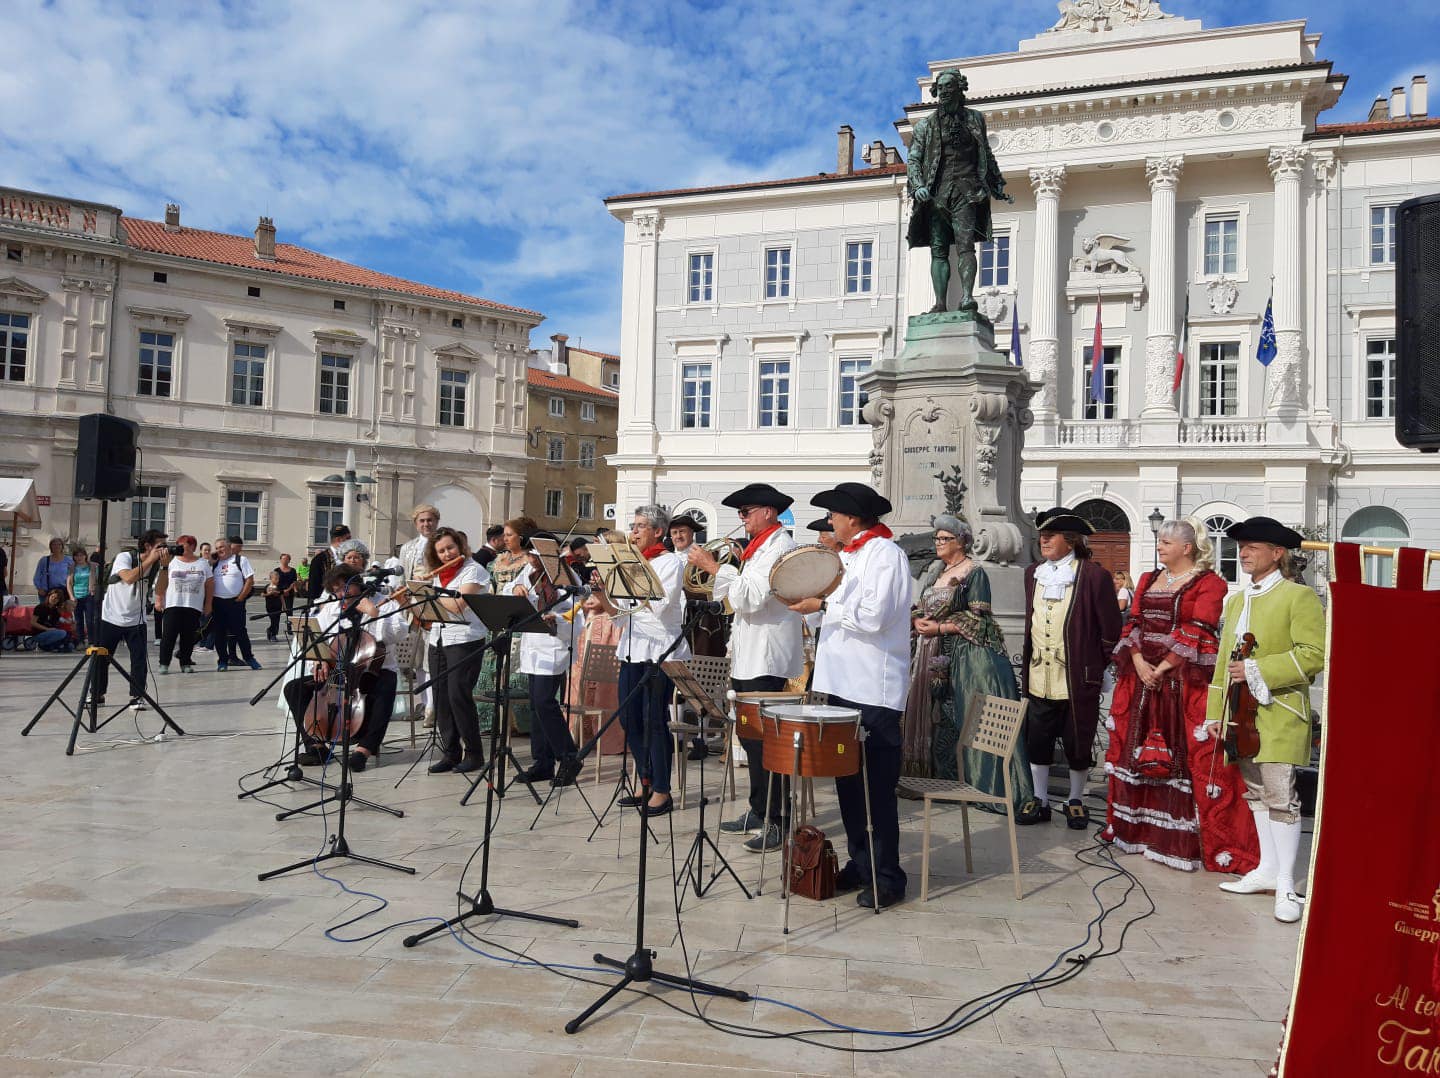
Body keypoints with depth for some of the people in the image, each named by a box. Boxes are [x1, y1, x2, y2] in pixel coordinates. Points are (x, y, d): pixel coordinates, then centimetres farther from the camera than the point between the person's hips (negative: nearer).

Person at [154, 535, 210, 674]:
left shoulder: (203, 563, 7)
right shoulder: (171, 562, 4)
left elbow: (210, 585, 8)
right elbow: (161, 583, 3)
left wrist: (208, 605, 5)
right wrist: (158, 600, -4)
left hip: (194, 607, 1)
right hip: (172, 605, -1)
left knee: (189, 637, 2)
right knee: (168, 636, -4)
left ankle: (185, 664, 11)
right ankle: (164, 664, 4)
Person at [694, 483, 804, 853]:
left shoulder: (780, 546, -11)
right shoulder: (758, 546, 19)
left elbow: (753, 596, -23)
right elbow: (740, 594, 20)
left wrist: (713, 566, -18)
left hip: (767, 661, -10)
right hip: (748, 658, 10)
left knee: (765, 739, -8)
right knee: (750, 737, 14)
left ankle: (779, 821, -2)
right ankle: (759, 810, 24)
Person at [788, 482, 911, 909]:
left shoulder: (886, 554, -10)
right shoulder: (848, 554, 19)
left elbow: (872, 617, -21)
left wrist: (823, 604, -16)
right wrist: (809, 598, 8)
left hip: (874, 689, -9)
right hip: (843, 683, 9)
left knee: (876, 786, -3)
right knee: (847, 780, 14)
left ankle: (886, 877, 7)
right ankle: (860, 863, 25)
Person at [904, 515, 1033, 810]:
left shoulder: (973, 573, -6)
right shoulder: (934, 571, 17)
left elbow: (977, 619, -13)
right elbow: (920, 607, 20)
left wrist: (940, 628, -15)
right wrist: (917, 621, -2)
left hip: (963, 654, -7)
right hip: (932, 655, 7)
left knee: (958, 717, -6)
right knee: (933, 715, 7)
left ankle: (972, 782, 1)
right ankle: (936, 776, 16)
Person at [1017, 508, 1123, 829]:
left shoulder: (1094, 576, -9)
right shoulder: (1032, 573, 9)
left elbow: (1110, 631, -4)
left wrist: (1098, 669, 0)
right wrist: (1028, 661, 14)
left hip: (1078, 680, -5)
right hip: (1038, 678, 5)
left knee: (1077, 743, 8)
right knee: (1037, 742, 10)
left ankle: (1076, 802, 26)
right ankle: (1040, 801, 24)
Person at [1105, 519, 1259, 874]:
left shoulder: (1209, 583, -3)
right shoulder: (1148, 580, 17)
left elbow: (1196, 632, -12)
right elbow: (1133, 624, 10)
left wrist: (1161, 668, -15)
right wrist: (1139, 663, -6)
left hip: (1186, 681, -6)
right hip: (1141, 678, 6)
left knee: (1189, 757, -7)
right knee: (1136, 752, 10)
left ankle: (1187, 838, 0)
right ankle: (1138, 828, 22)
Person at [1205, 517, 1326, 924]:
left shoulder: (1299, 596, -6)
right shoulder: (1237, 600, 16)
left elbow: (1316, 654, -15)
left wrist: (1257, 671, -21)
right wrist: (1216, 712, 16)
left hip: (1279, 715, -7)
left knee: (1280, 796, -6)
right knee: (1257, 794, 14)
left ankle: (1286, 884, 2)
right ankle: (1267, 869, 25)